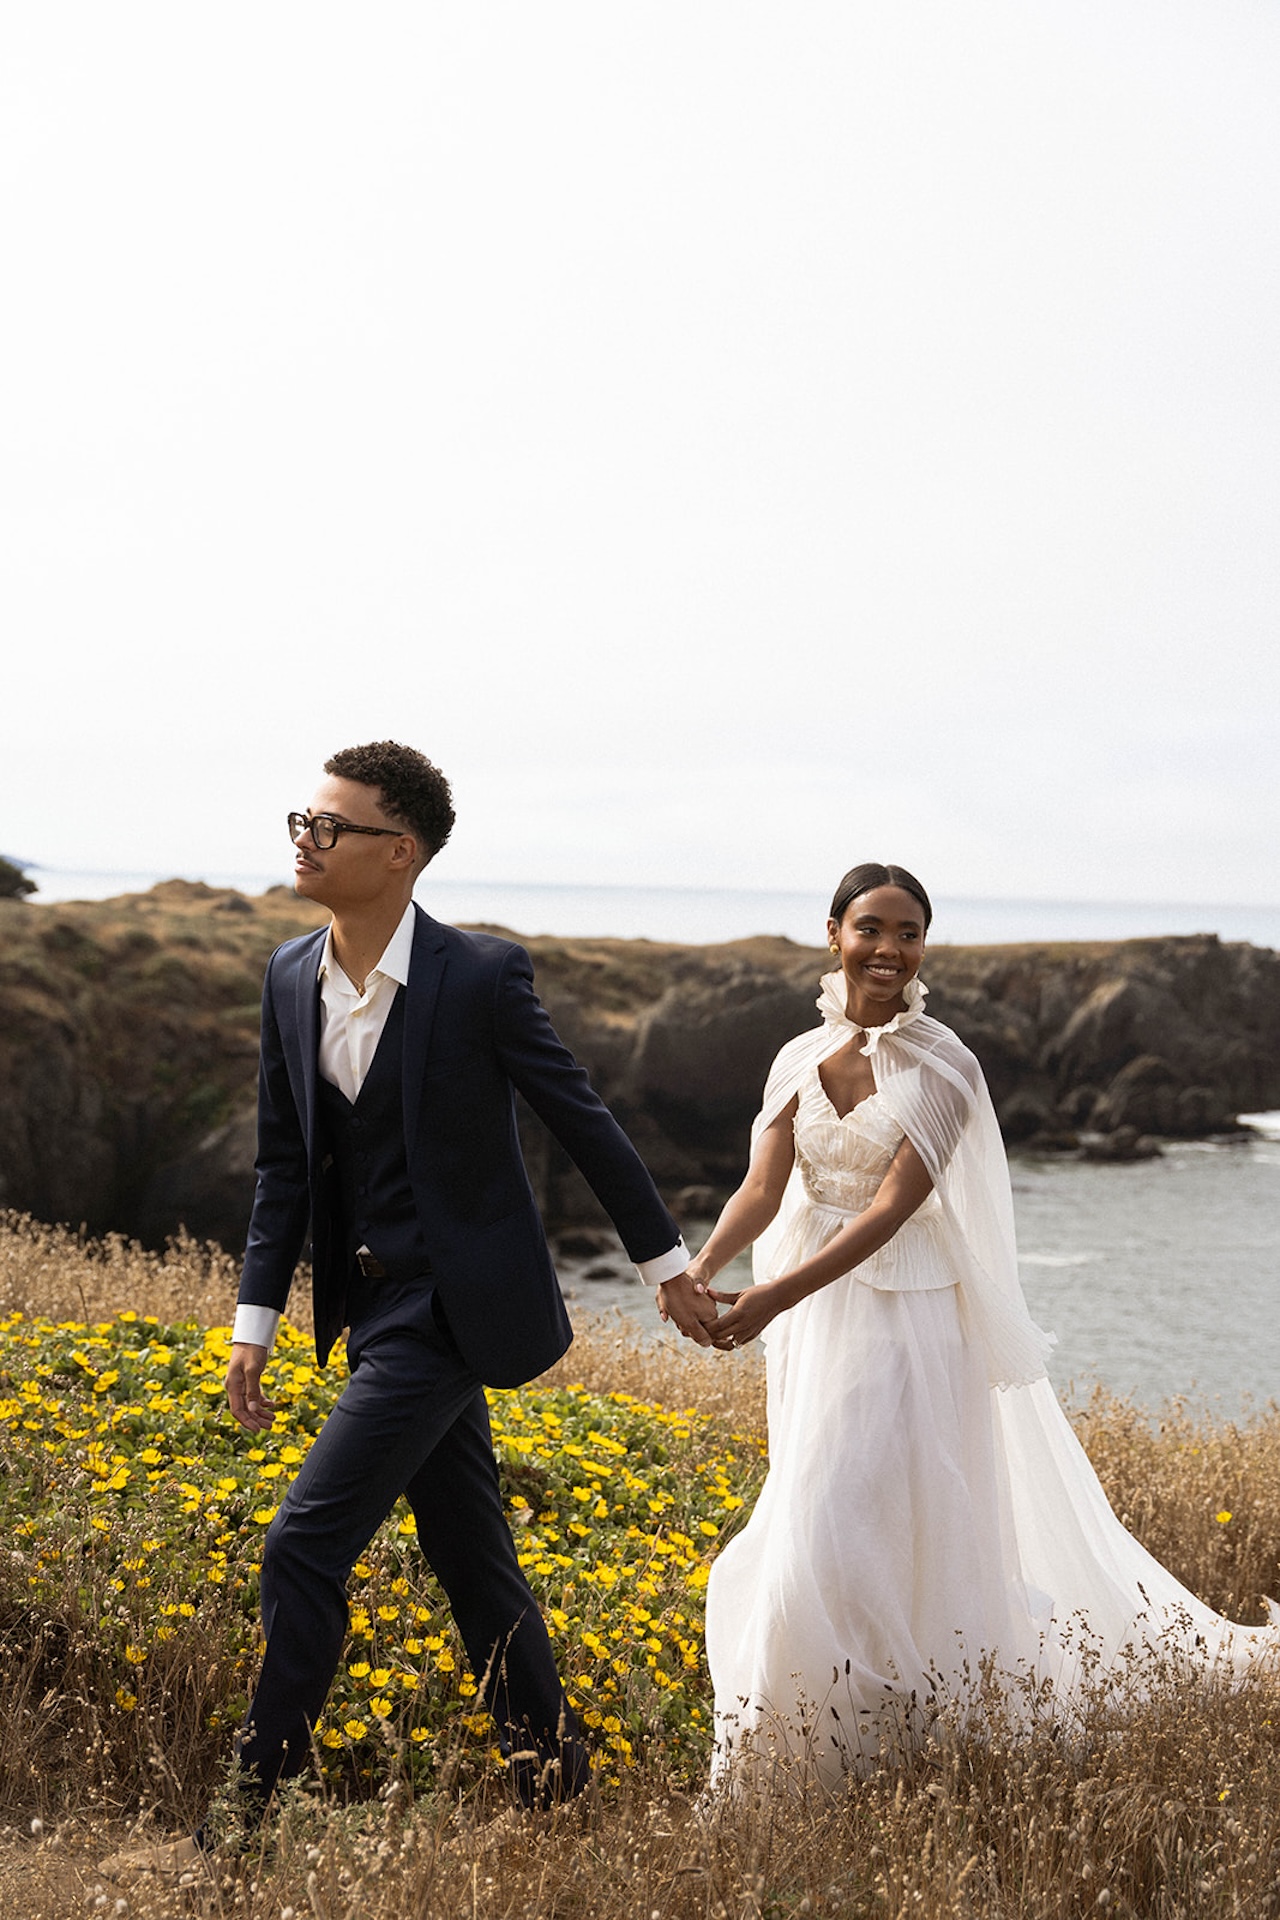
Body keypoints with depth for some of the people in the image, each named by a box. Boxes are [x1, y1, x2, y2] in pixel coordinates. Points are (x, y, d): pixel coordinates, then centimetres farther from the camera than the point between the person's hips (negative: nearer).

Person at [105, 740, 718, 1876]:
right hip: (372, 1306, 6)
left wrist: (666, 1262, 4)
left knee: (307, 1544, -11)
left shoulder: (483, 976, -15)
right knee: (473, 1562, 15)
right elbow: (285, 1167, 10)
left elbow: (581, 1119, -5)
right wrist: (254, 1324, 7)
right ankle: (552, 1773, 31)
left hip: (453, 1304, -6)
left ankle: (251, 1813, -1)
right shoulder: (291, 980, 3)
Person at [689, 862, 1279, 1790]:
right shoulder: (800, 1060, 5)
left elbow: (891, 1209, -19)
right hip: (817, 1327, 6)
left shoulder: (943, 1066, -10)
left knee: (891, 1530, -6)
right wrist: (701, 1267, -25)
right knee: (816, 1528, 13)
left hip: (910, 1324, -5)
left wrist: (774, 1297, -29)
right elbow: (762, 1191, -4)